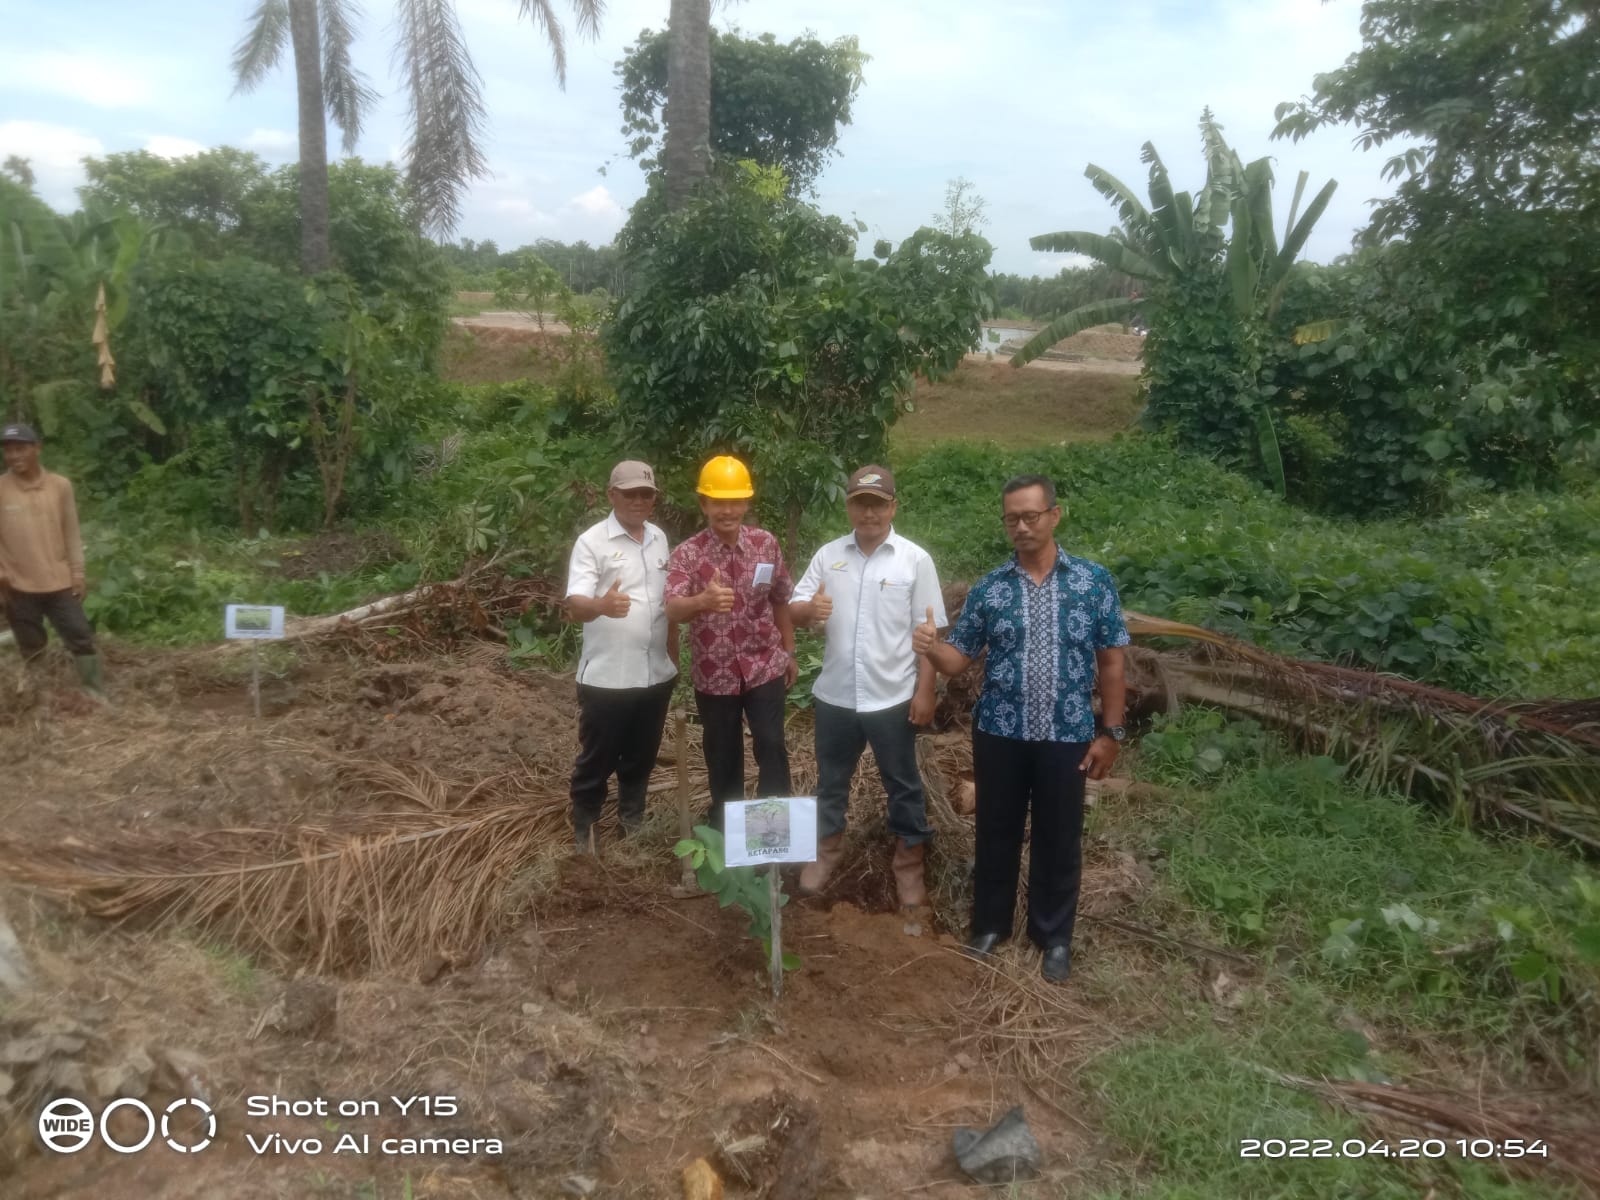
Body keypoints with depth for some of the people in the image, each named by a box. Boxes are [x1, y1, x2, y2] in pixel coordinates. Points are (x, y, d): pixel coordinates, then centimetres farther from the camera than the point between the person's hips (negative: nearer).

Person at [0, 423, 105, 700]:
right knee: (31, 650, 8)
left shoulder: (60, 485, 0)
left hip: (59, 582, 1)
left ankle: (98, 697, 11)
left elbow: (71, 532, 5)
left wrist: (78, 573, 3)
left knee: (82, 639, 2)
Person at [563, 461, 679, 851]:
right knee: (597, 758, 7)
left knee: (641, 756, 18)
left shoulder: (659, 539, 8)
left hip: (656, 672, 5)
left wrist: (674, 653, 18)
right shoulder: (591, 541, -11)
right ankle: (583, 826, 26)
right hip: (606, 676, -5)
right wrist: (602, 605, -44)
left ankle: (633, 817, 38)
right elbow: (575, 605, -22)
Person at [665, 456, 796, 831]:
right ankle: (724, 826, 31)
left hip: (765, 667, 1)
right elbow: (673, 610, -27)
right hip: (714, 675, -1)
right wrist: (703, 601, -49)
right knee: (723, 755, 12)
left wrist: (789, 653, 12)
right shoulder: (686, 554, -12)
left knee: (771, 745, -2)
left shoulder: (766, 543, -2)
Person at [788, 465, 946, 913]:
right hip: (834, 695, 3)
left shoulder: (915, 560, -6)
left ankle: (909, 864, 29)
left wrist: (925, 691, -9)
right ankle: (826, 850, 39)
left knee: (902, 785, 12)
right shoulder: (828, 555, 1)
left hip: (893, 697, -2)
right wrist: (809, 609, -21)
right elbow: (793, 610, 2)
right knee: (831, 779, 19)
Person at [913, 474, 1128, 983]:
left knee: (1059, 840, 12)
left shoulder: (1094, 581, -4)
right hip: (999, 734, 1)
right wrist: (930, 646, -22)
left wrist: (1110, 732, -2)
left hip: (1067, 737, -1)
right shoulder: (989, 589, -1)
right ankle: (990, 923, 33)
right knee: (996, 833, 14)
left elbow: (1111, 661, 0)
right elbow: (958, 658, 0)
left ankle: (1054, 936, 30)